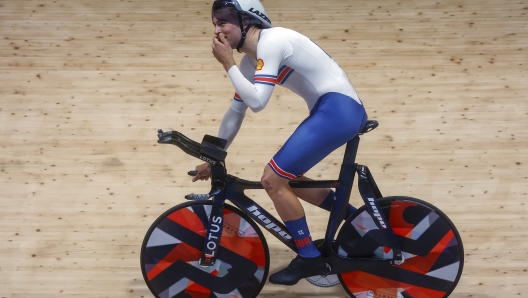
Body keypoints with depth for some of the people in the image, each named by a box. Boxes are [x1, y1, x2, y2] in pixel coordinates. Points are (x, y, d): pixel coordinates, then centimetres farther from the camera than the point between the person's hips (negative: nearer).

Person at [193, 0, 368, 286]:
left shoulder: (271, 41, -14)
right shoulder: (251, 59, 14)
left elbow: (257, 102, -23)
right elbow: (236, 111, 20)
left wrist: (227, 63, -12)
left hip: (339, 108, -10)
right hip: (332, 110, 10)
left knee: (272, 179, -9)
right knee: (285, 177, 17)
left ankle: (310, 257, 5)